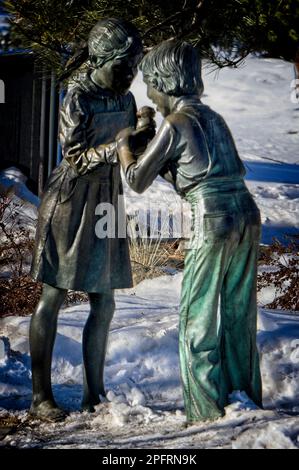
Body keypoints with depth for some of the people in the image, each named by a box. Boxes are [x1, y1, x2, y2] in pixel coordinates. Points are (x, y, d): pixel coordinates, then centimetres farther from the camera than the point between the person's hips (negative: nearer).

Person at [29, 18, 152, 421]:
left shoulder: (125, 99, 7)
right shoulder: (78, 98, -13)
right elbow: (75, 158, -16)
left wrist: (145, 136, -7)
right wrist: (116, 147, -26)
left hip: (107, 203, 7)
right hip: (71, 202, -7)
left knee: (104, 304, 7)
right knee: (52, 299, 1)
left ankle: (94, 393, 17)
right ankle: (40, 396, 9)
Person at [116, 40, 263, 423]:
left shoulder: (175, 123, -6)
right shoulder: (212, 118, 17)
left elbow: (137, 180, 1)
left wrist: (123, 143, 18)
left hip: (215, 223, -8)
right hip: (248, 218, 8)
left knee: (198, 320, 4)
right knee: (238, 317, 16)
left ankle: (209, 412, 7)